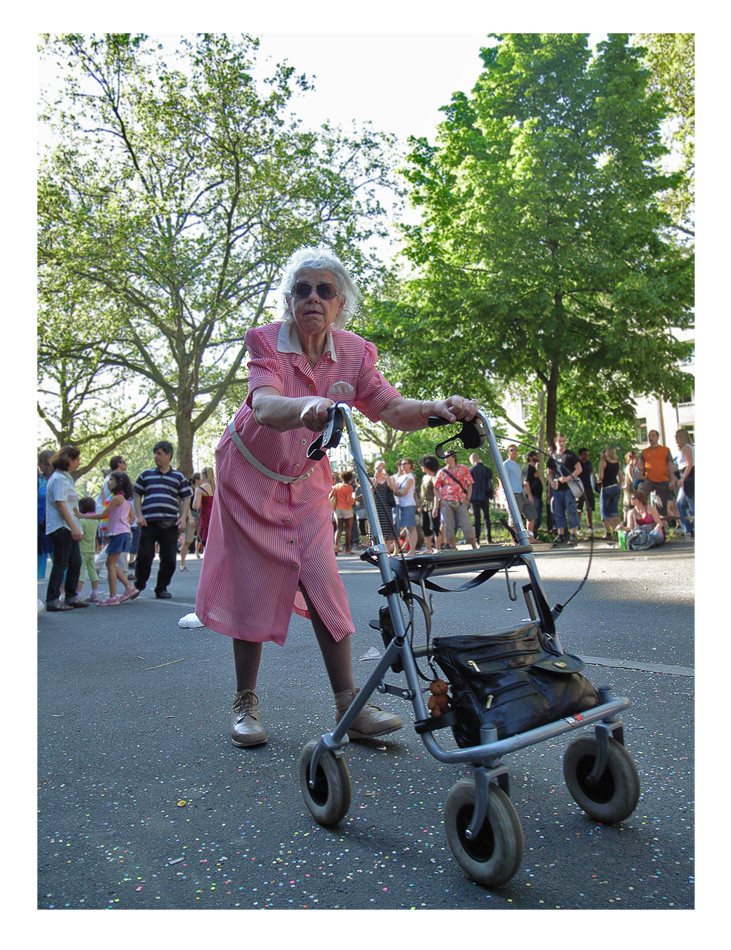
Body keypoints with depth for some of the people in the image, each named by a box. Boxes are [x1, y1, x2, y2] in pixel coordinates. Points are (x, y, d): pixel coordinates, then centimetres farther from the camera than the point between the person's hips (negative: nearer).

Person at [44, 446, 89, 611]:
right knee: (60, 564, -7)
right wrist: (74, 527, -23)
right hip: (61, 527, -10)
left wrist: (75, 528, 20)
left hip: (68, 529, 10)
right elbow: (60, 504, -19)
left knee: (75, 563, 12)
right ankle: (52, 601, -2)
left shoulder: (66, 478, 19)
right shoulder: (59, 478, -12)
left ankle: (71, 597, 20)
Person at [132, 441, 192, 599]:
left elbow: (186, 498, 13)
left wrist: (183, 517, -1)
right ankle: (138, 586, 16)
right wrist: (139, 515, 0)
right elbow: (137, 496, 13)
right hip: (148, 523, 0)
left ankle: (162, 588, 15)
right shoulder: (146, 475, 14)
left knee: (169, 559, 1)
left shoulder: (179, 477, 14)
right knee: (144, 556, -5)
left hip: (170, 524, 1)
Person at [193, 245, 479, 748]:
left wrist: (438, 408, -42)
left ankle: (349, 705, 2)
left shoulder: (354, 352, -10)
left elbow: (392, 408, -21)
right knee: (253, 587, -1)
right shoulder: (267, 340, -21)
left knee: (324, 584, -4)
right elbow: (265, 406, -40)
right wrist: (306, 407, -63)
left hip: (306, 481, 3)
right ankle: (246, 703, 14)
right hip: (251, 476, -2)